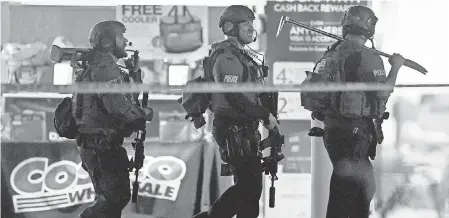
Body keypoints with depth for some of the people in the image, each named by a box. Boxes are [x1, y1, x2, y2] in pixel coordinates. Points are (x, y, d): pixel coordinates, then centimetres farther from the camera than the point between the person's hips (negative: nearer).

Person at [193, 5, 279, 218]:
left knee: (247, 184, 11)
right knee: (251, 185, -7)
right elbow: (235, 98, -23)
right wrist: (265, 115, -17)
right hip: (234, 129, -10)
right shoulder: (227, 57, -14)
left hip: (245, 128, 10)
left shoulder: (241, 56, 19)